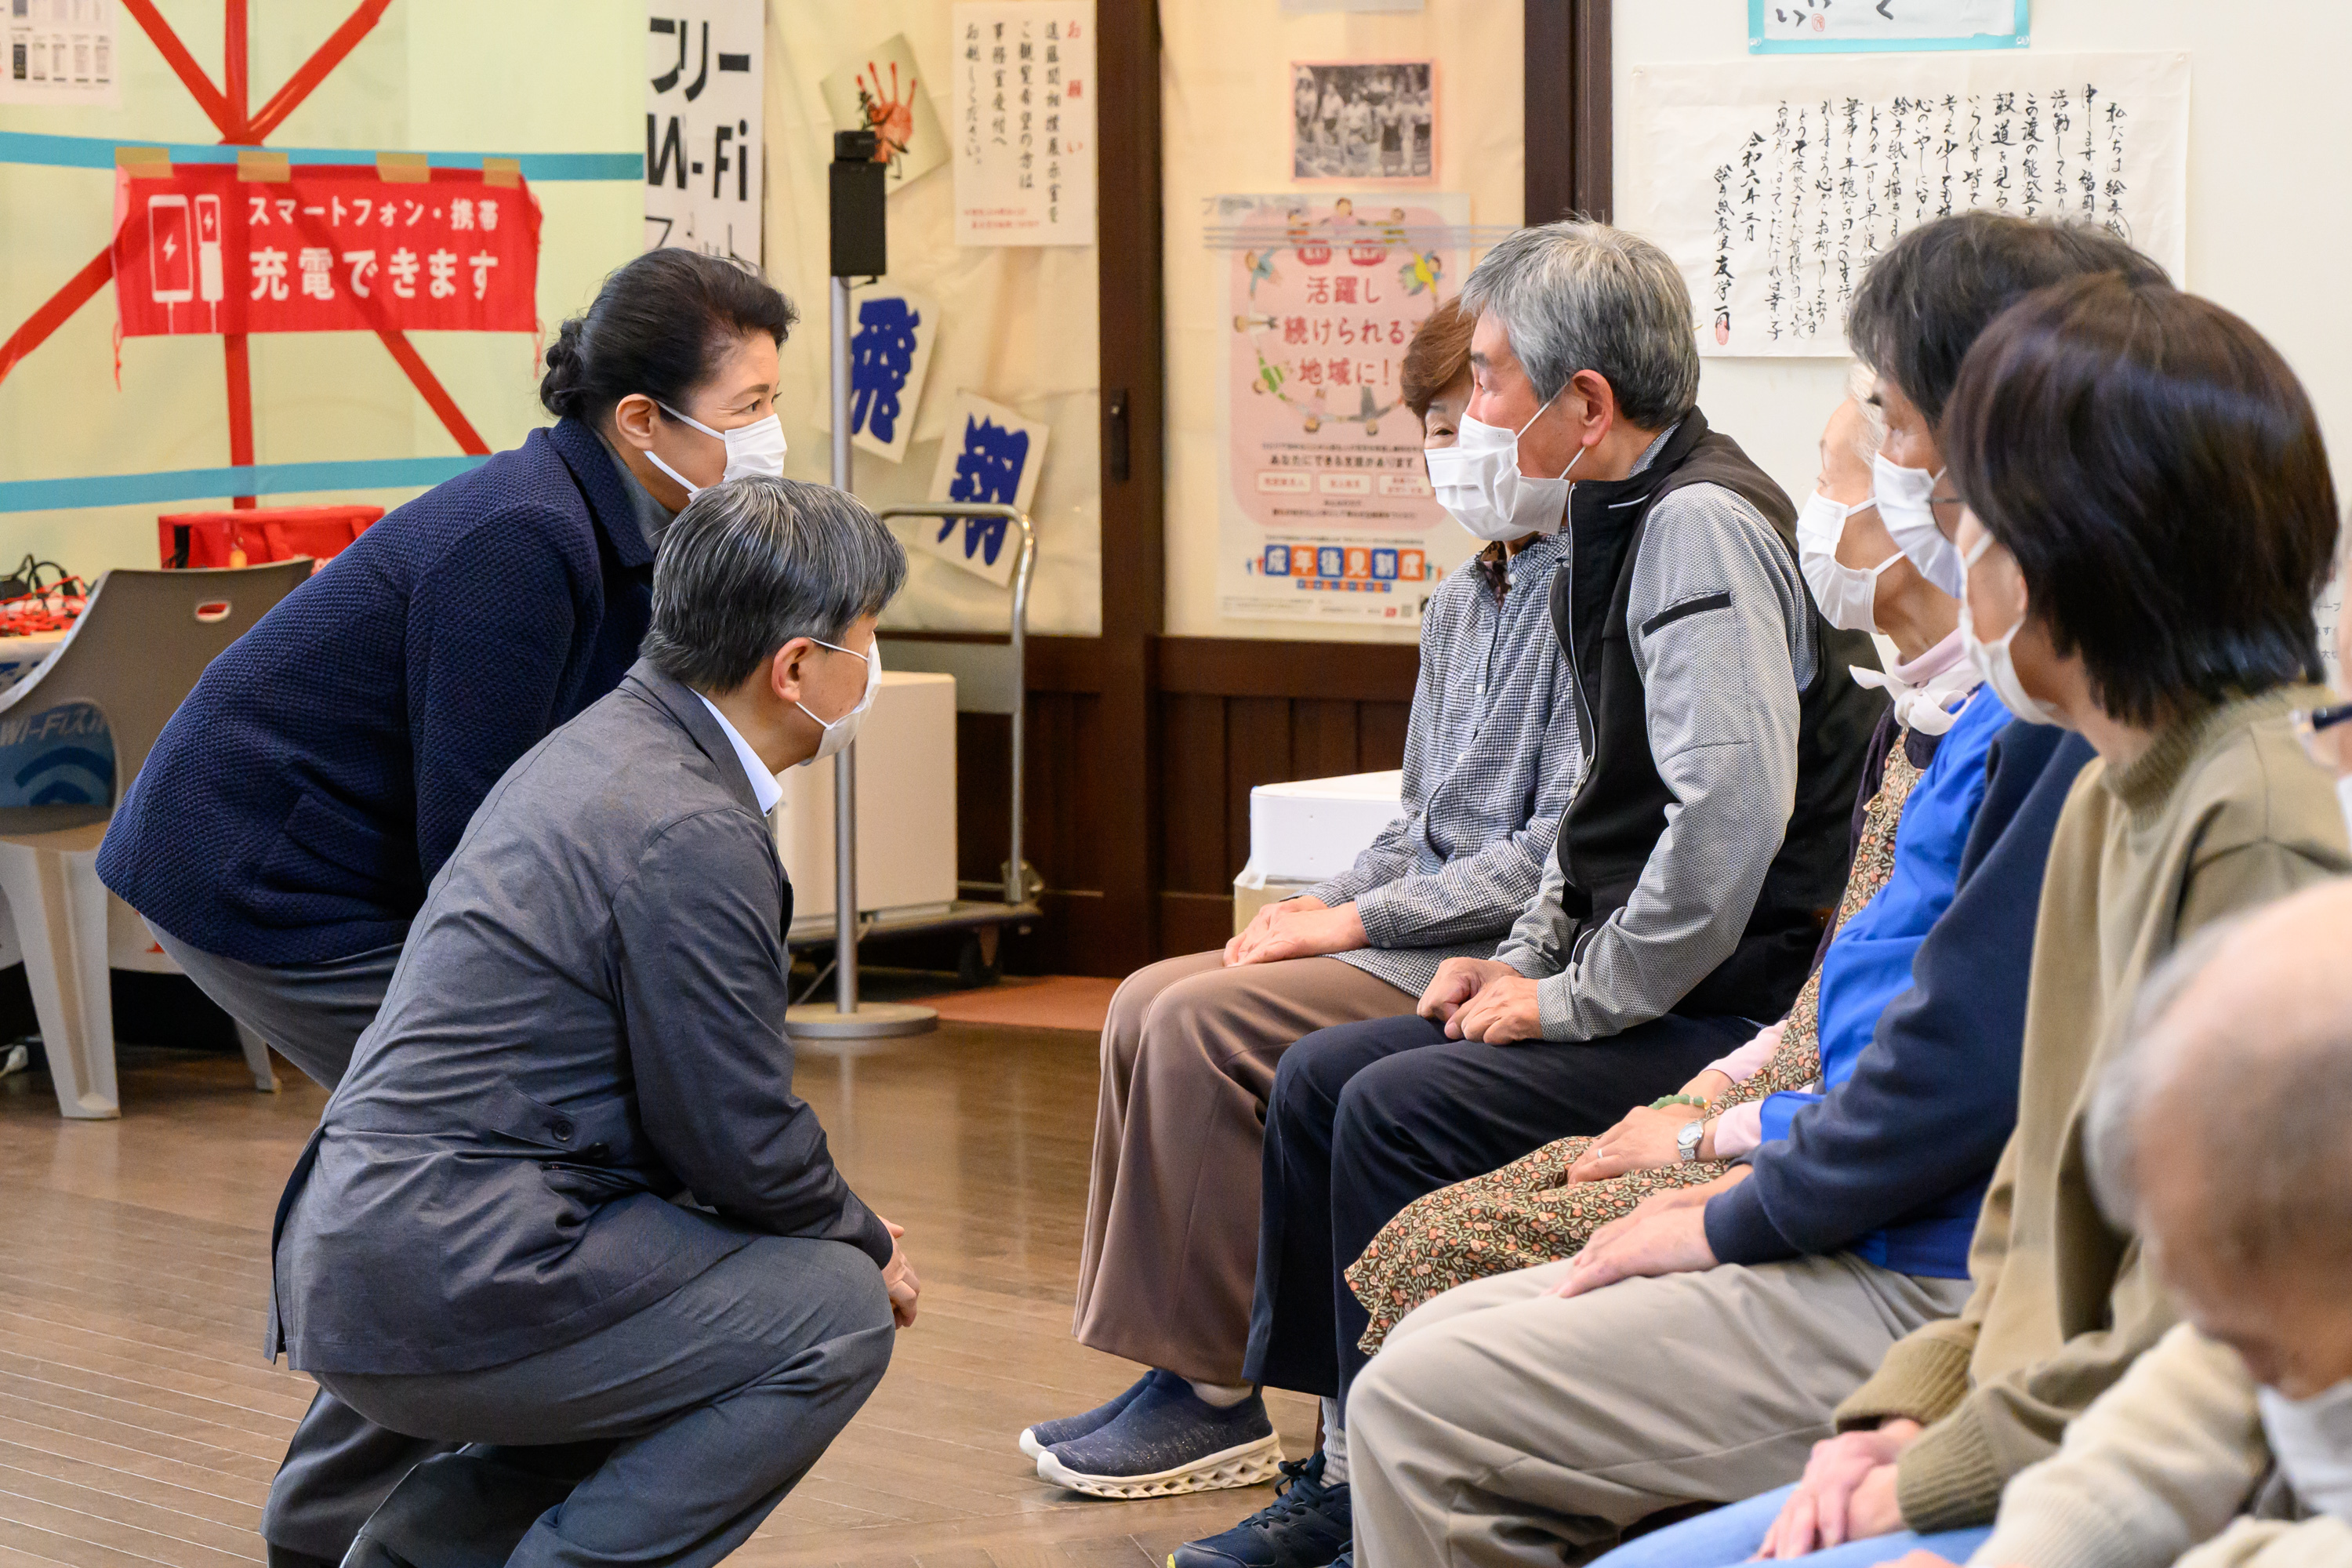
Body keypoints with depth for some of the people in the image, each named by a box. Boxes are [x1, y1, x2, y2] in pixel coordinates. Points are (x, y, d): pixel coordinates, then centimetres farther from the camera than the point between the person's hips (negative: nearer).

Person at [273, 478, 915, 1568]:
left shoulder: (610, 744, 15)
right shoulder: (689, 834, -17)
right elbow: (739, 1140, -13)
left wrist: (843, 1223, 17)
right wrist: (869, 1246, 6)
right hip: (450, 1285, -10)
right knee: (837, 1314, -5)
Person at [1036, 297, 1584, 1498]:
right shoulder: (1461, 602, 17)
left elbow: (1562, 854, -19)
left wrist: (1358, 920, -16)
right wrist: (1322, 905, 2)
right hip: (1418, 939, 9)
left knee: (1205, 1024, -22)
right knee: (1148, 1002, -6)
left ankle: (1211, 1397, -13)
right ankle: (1170, 1364, -5)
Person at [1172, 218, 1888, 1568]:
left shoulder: (1702, 526, -18)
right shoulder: (1626, 523, 15)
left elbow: (1730, 815, -28)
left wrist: (1575, 1002, -18)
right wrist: (1526, 960, 12)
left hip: (1731, 1012, -11)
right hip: (1636, 992, 11)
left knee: (1397, 1110, -20)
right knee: (1320, 1079, 6)